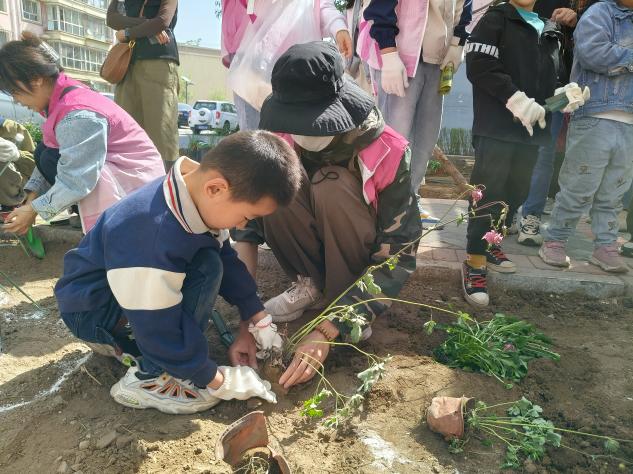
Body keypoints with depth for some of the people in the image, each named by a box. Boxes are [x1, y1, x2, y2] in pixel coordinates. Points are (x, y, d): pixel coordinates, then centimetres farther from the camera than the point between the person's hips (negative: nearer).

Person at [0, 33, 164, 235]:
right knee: (45, 153, 2)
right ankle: (89, 211, 4)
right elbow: (47, 155, 6)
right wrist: (32, 196, -2)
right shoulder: (61, 98, 2)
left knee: (52, 160, -23)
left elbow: (75, 182, -27)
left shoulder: (77, 115, -27)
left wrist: (34, 210, -16)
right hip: (111, 167, 9)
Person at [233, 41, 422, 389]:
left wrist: (327, 331, -35)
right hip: (314, 244, 3)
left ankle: (348, 306, -14)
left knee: (332, 186, -33)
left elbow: (398, 256, -27)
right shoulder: (282, 132, -19)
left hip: (365, 253, -2)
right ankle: (312, 284, -7)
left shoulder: (387, 152, -28)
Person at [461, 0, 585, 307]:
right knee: (488, 194, -8)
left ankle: (488, 243, 28)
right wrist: (516, 99, -18)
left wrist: (564, 93, 4)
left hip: (531, 128, 7)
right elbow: (478, 65, -11)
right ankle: (475, 263, -2)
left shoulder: (550, 32, 22)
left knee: (517, 192, 10)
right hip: (497, 127, -6)